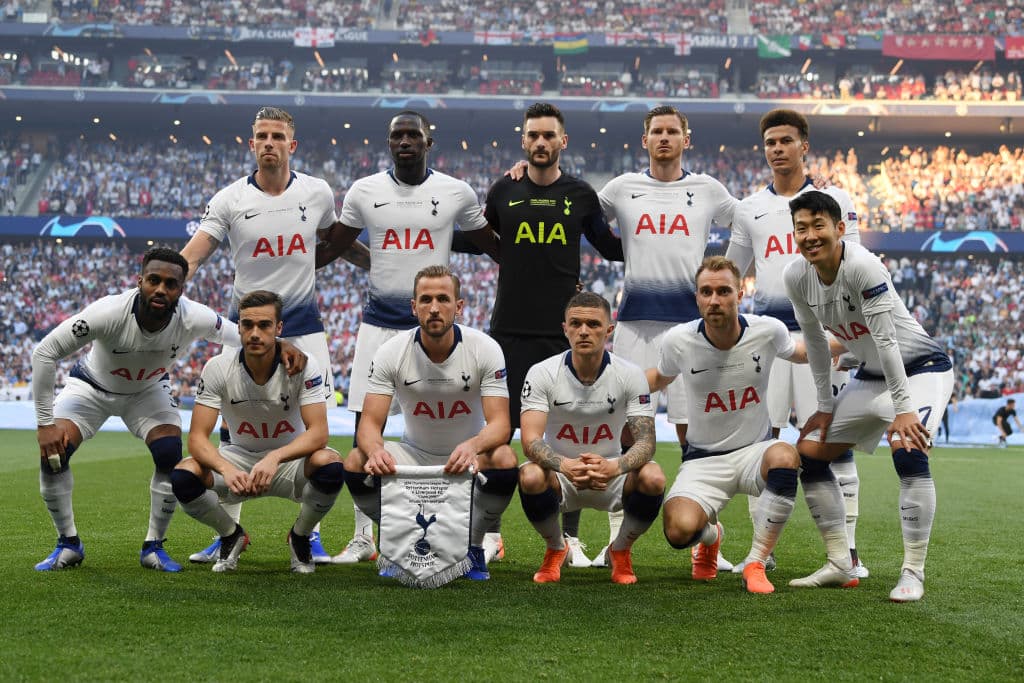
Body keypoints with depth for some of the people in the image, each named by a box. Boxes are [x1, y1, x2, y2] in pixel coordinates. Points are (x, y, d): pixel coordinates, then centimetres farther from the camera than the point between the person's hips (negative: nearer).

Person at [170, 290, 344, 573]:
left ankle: (300, 536, -2)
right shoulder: (218, 368, -14)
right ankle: (232, 535, 5)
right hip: (239, 458, 1)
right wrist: (226, 469, -40)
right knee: (184, 476, -27)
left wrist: (275, 457, -43)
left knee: (329, 466, -35)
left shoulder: (303, 365, -18)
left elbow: (318, 433, -25)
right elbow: (197, 438, -18)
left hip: (290, 459, -1)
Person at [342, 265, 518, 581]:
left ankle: (473, 547, -6)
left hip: (467, 458, -1)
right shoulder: (391, 352, -14)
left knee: (503, 460, -34)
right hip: (414, 454, 1)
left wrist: (472, 446, -46)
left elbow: (499, 424, -22)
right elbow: (370, 423, -17)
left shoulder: (485, 348, -16)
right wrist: (375, 450, -43)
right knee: (356, 462, -25)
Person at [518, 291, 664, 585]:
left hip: (611, 474, 1)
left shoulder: (630, 375, -10)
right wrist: (565, 465, -45)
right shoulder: (541, 374, -13)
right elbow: (531, 440, -23)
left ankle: (621, 551, 2)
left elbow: (645, 441, -16)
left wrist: (615, 467, -40)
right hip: (560, 477, -1)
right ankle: (555, 549, 0)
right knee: (530, 477, -34)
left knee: (653, 478, -30)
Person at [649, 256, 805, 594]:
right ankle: (711, 535, 16)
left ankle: (755, 564, -19)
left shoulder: (768, 330, -10)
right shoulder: (678, 340, -11)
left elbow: (799, 352, 14)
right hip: (703, 459, 0)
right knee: (680, 531, -27)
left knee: (784, 458, -37)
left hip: (755, 451, 0)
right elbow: (660, 378, 13)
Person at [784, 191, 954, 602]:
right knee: (808, 452, 2)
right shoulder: (796, 277, -9)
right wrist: (825, 407, 4)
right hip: (871, 375, 7)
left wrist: (903, 408, -28)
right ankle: (840, 564, 10)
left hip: (921, 367, -7)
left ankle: (913, 573, -21)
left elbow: (885, 340, -28)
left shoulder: (863, 266, -29)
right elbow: (815, 343, 3)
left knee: (907, 451, -30)